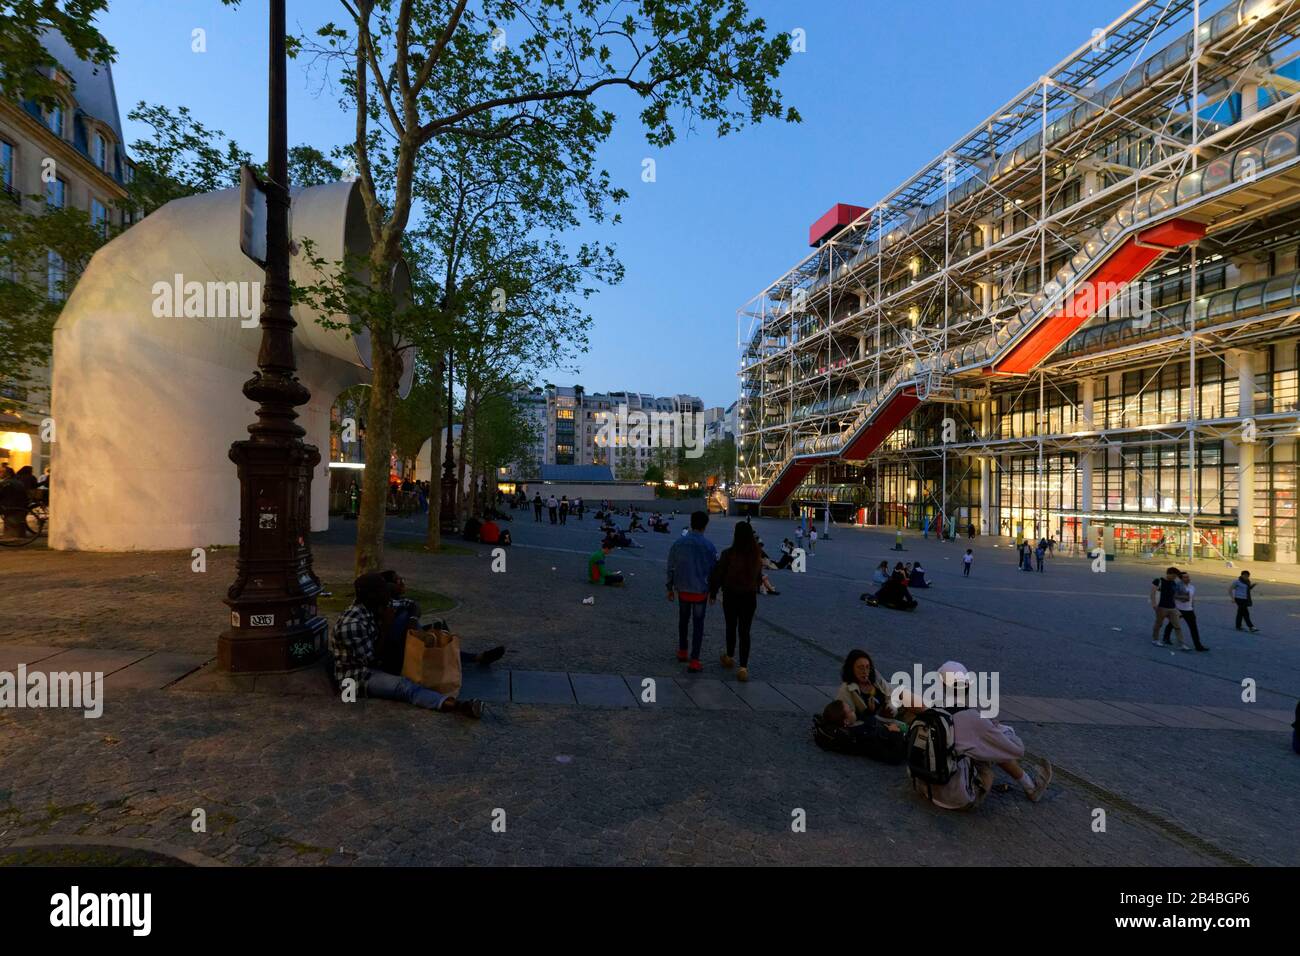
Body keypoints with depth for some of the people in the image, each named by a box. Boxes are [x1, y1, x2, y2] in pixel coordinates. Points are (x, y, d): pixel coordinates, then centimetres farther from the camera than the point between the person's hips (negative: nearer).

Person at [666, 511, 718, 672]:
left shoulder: (678, 543, -5)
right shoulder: (708, 546, -12)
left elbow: (671, 568, 1)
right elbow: (713, 570, -6)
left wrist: (670, 588, 12)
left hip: (682, 590, 3)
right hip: (700, 590, -3)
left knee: (683, 620, 23)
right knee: (698, 624, 6)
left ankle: (682, 651, 35)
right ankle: (694, 661, 5)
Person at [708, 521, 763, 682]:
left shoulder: (728, 554, -16)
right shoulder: (757, 555, -6)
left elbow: (718, 574, -10)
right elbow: (759, 576, 5)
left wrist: (713, 593, 3)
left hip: (731, 596, -1)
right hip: (750, 596, 2)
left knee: (731, 627, 19)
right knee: (745, 631, 6)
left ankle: (730, 657, 37)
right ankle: (743, 667, -1)